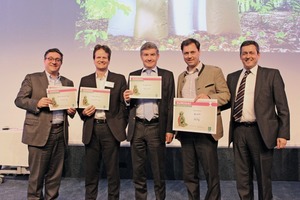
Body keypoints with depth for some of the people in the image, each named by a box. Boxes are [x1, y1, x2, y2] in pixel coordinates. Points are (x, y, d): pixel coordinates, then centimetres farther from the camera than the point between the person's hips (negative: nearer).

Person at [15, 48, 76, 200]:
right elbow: (19, 100, -1)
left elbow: (71, 104, 19)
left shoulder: (68, 83, 15)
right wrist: (37, 103, -18)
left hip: (60, 132, 4)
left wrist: (72, 110, -4)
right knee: (37, 173, 3)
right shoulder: (32, 78, 4)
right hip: (39, 132, -4)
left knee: (55, 173, 11)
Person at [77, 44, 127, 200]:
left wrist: (121, 126, -5)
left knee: (112, 169, 6)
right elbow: (79, 104, 12)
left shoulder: (119, 79, 5)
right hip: (91, 130, 2)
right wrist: (84, 113, -9)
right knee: (91, 169, 9)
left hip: (111, 129, -2)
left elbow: (124, 104, 2)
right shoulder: (85, 80, 12)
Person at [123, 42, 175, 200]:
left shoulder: (167, 75, 5)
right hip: (137, 127, 2)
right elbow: (130, 103, 13)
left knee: (158, 169, 7)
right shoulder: (133, 75, 12)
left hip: (156, 127, -2)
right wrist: (127, 99, -10)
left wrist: (169, 130, -4)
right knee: (138, 169, 11)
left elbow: (170, 104, 1)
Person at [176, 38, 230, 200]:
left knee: (211, 173, 2)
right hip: (186, 131, 5)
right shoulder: (181, 77, 16)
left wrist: (208, 97, -22)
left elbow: (226, 95, -4)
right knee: (189, 174, 12)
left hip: (206, 130, -5)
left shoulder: (214, 71, 0)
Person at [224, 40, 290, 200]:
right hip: (239, 132, 3)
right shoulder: (232, 77, 12)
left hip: (261, 132, -3)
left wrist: (283, 134, -8)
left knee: (263, 176, 10)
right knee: (242, 177, 12)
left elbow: (282, 107, -2)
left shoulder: (271, 74, 1)